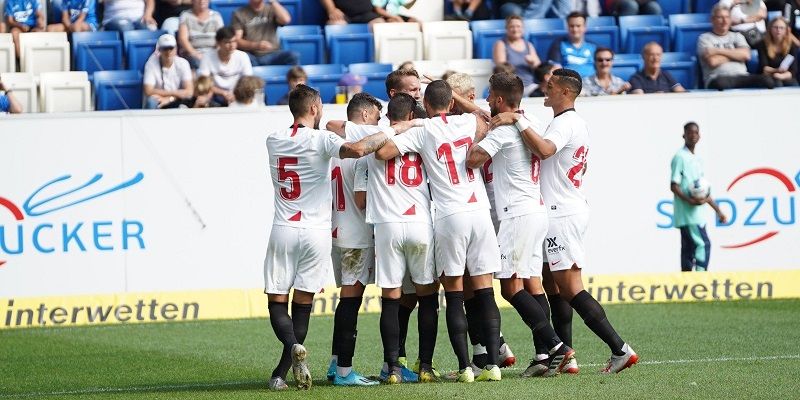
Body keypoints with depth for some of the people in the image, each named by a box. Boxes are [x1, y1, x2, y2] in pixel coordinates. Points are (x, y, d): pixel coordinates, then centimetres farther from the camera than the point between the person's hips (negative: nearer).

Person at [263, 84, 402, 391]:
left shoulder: (274, 141, 7)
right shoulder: (321, 140, -8)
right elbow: (357, 149, -26)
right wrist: (392, 131, -14)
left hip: (283, 230, 2)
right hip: (316, 231, -2)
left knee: (277, 303, 5)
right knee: (302, 305, 6)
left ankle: (294, 347, -24)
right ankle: (280, 374, 2)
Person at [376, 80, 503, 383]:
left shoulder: (422, 132, -1)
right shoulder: (469, 121, 9)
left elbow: (382, 152, -10)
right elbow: (487, 125, 33)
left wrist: (394, 131, 10)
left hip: (449, 217, -3)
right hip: (480, 211, 3)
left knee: (454, 297, 2)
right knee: (485, 293, 4)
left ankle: (464, 367, -2)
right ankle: (492, 364, -1)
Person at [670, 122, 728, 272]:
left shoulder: (697, 160, 19)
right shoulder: (680, 157, -8)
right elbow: (674, 186, -13)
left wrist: (718, 210, 23)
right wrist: (690, 200, -25)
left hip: (696, 214, 9)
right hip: (687, 213, -9)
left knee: (689, 249, 6)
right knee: (703, 244, -16)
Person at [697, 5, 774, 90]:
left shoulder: (737, 36, 23)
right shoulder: (704, 38, 12)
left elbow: (745, 55, 2)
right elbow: (713, 61, -7)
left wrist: (719, 51, -3)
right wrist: (735, 55, 7)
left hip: (741, 77, 4)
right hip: (718, 78, -4)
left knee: (767, 80, -28)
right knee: (720, 83, -44)